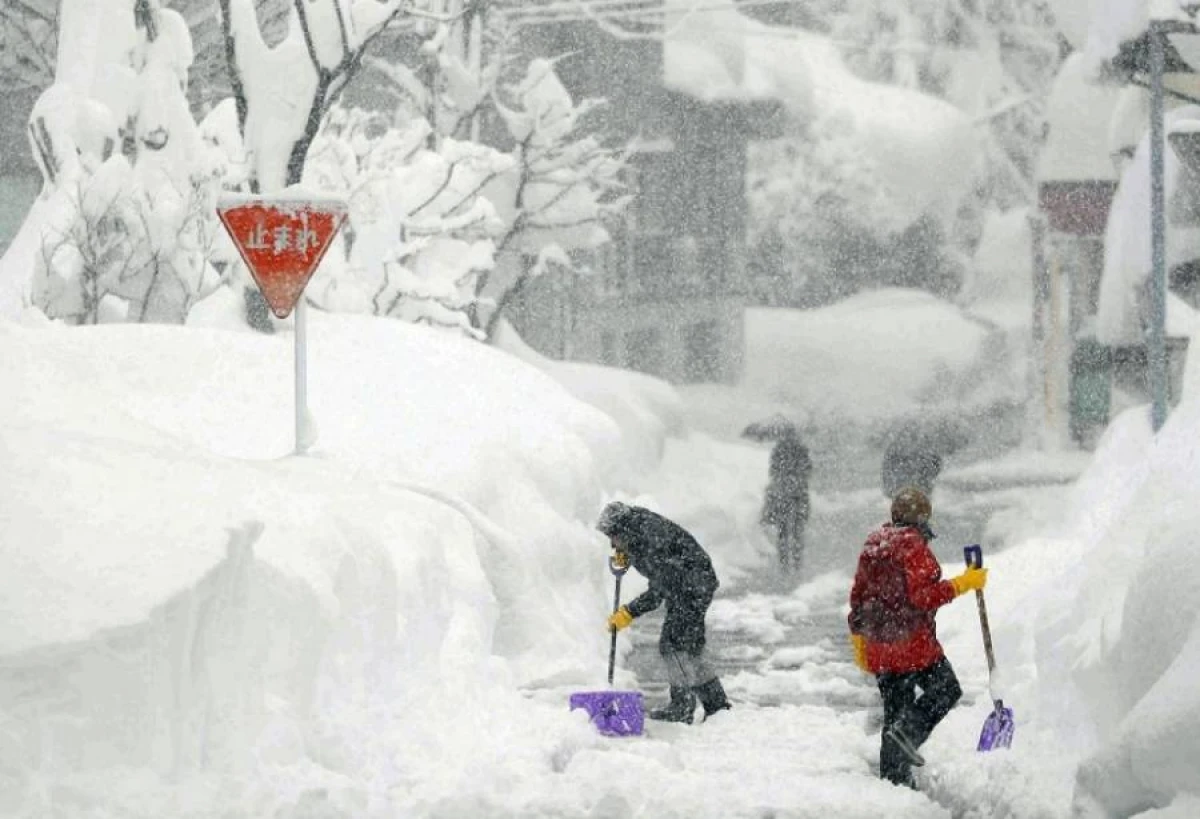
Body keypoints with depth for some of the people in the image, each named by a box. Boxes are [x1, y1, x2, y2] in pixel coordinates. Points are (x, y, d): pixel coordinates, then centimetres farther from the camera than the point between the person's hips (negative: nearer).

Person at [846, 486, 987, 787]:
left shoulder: (872, 545, 12)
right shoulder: (913, 546, -12)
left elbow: (858, 595, 16)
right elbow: (924, 596, -20)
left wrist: (858, 639, 24)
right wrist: (963, 583, -14)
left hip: (878, 646, 8)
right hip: (913, 641, -8)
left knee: (895, 706, 14)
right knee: (946, 690, 8)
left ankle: (894, 777, 13)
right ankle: (910, 730, -12)